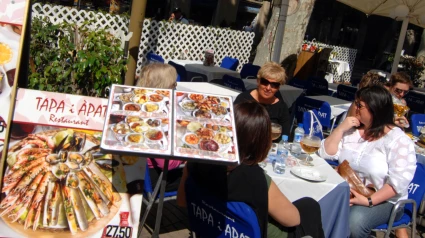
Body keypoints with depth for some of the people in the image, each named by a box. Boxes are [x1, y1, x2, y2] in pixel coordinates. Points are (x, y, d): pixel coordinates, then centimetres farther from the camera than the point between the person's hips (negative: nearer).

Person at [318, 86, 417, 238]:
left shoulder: (398, 140, -11)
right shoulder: (352, 130, 6)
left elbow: (399, 182, -18)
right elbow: (325, 153, 3)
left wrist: (369, 201, -25)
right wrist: (340, 129, -7)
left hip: (383, 201, -4)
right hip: (346, 191, 5)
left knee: (353, 221, -33)